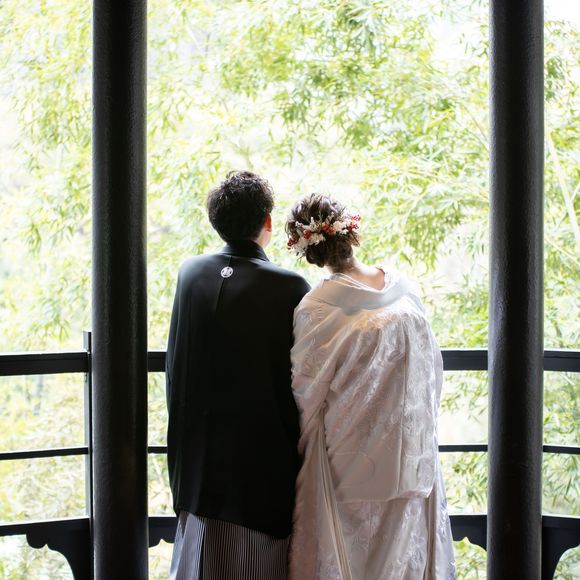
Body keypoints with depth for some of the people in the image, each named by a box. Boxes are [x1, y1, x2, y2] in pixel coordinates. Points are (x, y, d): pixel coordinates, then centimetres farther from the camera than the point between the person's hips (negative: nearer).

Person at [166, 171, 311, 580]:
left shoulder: (190, 273, -1)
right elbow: (298, 380, -11)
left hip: (198, 450, 5)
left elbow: (176, 363, 6)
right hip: (263, 448, -5)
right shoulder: (289, 288, -16)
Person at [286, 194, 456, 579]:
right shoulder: (403, 288, -4)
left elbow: (306, 392, -11)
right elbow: (433, 365, 5)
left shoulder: (318, 309, -18)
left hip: (350, 466, -4)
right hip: (412, 458, 4)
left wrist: (298, 445, 8)